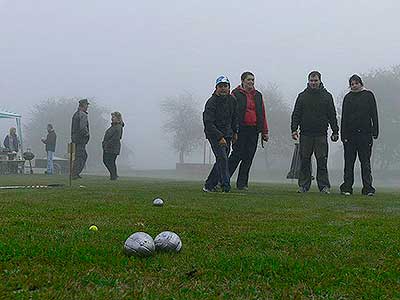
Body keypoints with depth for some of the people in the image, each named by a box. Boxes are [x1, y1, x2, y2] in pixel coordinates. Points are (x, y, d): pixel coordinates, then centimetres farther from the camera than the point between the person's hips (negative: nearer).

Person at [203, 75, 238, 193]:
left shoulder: (232, 100, 4)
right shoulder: (211, 102, -16)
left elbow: (234, 116, 20)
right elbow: (208, 123, -21)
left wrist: (235, 132, 18)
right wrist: (220, 137, -26)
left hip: (227, 133, 6)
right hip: (214, 133, -6)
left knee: (222, 159, 7)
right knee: (222, 158, -19)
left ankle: (209, 185, 17)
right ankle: (225, 184, -18)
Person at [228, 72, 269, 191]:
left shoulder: (258, 95, 17)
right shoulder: (236, 94, 0)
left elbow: (262, 114, 18)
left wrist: (265, 131, 13)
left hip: (254, 130, 5)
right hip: (240, 130, -5)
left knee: (248, 158, 5)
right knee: (237, 155, -7)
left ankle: (242, 183, 12)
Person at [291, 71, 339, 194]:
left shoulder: (327, 96, 8)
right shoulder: (302, 96, 9)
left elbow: (332, 115, 9)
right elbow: (296, 114, 8)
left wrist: (335, 131, 5)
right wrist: (294, 129, -3)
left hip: (321, 134, -1)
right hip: (305, 134, 1)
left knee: (322, 161, -2)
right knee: (304, 161, 3)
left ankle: (324, 186, 3)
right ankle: (303, 185, 9)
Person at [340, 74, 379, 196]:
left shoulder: (369, 95, 7)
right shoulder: (348, 97, 10)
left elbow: (374, 114, 5)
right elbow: (344, 117, 8)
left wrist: (375, 131, -3)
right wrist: (343, 135, -1)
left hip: (365, 133, -1)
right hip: (350, 134, 1)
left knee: (365, 161, 1)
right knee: (349, 162, 3)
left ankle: (367, 187, 3)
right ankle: (347, 187, 8)